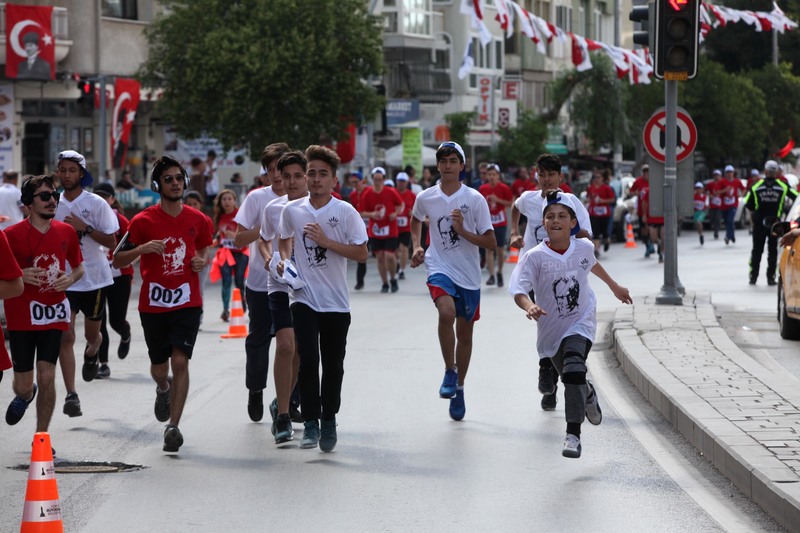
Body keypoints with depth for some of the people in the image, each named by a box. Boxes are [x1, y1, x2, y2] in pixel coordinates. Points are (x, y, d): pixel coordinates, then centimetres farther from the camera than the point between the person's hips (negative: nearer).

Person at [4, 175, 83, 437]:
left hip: (53, 315, 2)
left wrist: (70, 279, -5)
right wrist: (20, 276, -22)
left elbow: (79, 266, 18)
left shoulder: (66, 232, 4)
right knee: (23, 385, 3)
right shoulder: (12, 235, -8)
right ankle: (25, 396, 42)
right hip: (21, 316, -2)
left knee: (47, 377, -8)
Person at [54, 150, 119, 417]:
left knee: (92, 335, 13)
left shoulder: (96, 204, -7)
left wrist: (85, 227, -21)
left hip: (94, 277, -2)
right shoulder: (54, 204, 4)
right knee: (65, 336, -10)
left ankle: (91, 355, 51)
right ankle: (71, 395, -11)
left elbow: (111, 241, -10)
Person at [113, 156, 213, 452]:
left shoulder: (198, 220, 3)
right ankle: (164, 389, 49)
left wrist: (201, 261, -2)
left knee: (180, 361, -14)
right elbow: (118, 261, -3)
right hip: (153, 303, 0)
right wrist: (142, 248, -21)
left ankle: (173, 426, -10)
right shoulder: (143, 221, -5)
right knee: (159, 366, 12)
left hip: (187, 302, 0)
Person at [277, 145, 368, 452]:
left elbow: (361, 253, -7)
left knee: (333, 365, 6)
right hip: (304, 298, 1)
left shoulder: (346, 212, -5)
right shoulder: (292, 210, 3)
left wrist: (326, 241, -15)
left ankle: (328, 421, 21)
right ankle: (310, 423, -7)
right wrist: (284, 259, 2)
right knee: (308, 360, -12)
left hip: (336, 302, -1)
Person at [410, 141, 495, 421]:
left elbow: (491, 243, -5)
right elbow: (415, 220, 25)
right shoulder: (425, 198, 0)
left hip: (469, 274, 1)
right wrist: (417, 246, 9)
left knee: (465, 332, 10)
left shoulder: (475, 199, -6)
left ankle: (459, 388, 29)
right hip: (439, 268, -1)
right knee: (447, 311, -30)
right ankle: (449, 372, -12)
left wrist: (462, 231, -18)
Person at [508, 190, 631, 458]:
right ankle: (588, 395, 56)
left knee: (573, 369, -27)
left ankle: (573, 434, -27)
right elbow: (518, 290, -28)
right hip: (551, 328, 1)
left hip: (581, 323, -1)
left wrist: (614, 286, 33)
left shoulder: (584, 247, -7)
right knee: (573, 382, 18)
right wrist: (529, 306, -50)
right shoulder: (535, 257, -17)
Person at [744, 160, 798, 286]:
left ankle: (753, 276, 11)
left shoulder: (756, 186, -5)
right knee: (773, 250, 7)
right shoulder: (782, 186, -6)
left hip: (759, 223, 1)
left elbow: (748, 204, -3)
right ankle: (771, 277, 4)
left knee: (757, 249, 11)